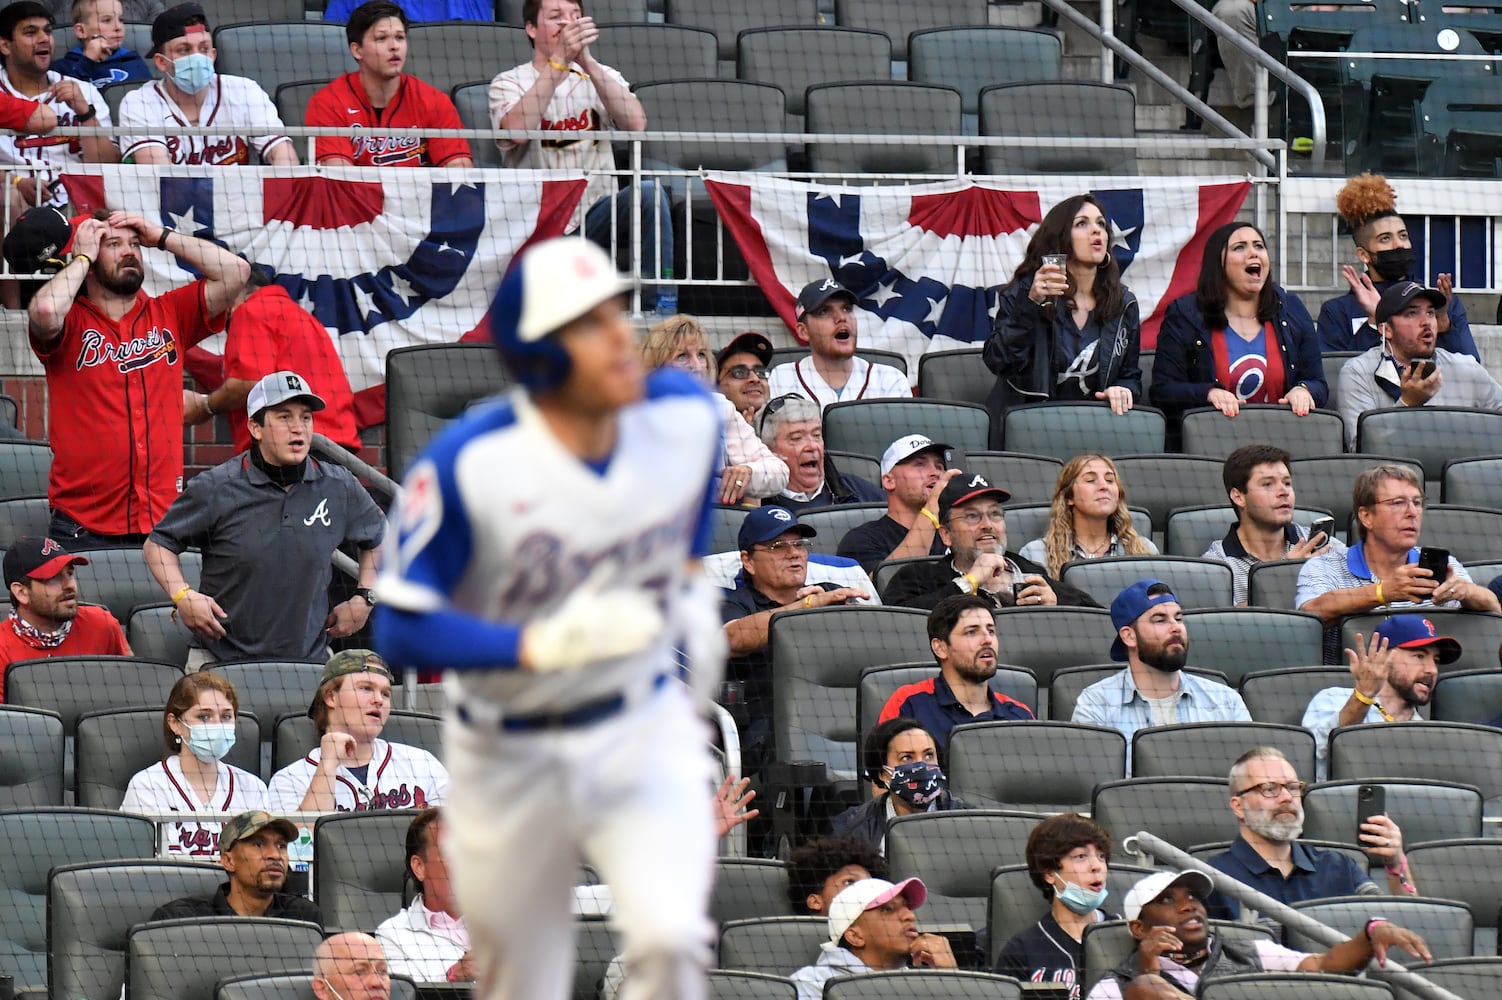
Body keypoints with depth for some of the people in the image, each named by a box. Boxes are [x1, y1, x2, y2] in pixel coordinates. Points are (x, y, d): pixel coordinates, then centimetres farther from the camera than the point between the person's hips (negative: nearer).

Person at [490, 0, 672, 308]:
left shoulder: (602, 78, 14)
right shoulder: (509, 83, 5)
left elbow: (635, 124, -9)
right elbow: (517, 129, -20)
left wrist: (587, 62, -18)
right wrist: (560, 60, -24)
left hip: (597, 215, 2)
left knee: (648, 192, -28)